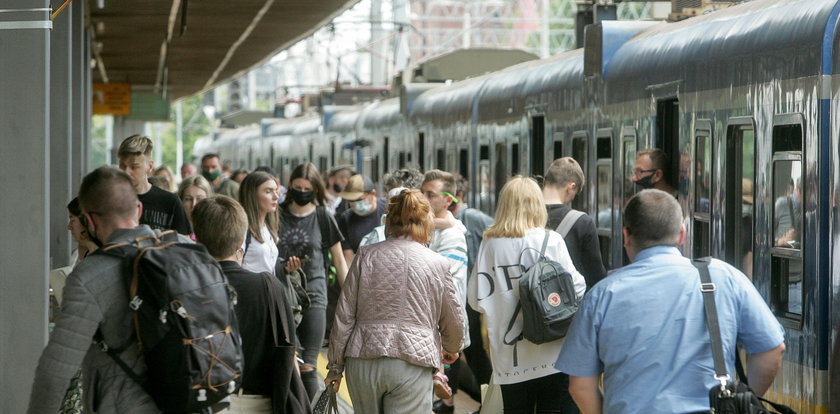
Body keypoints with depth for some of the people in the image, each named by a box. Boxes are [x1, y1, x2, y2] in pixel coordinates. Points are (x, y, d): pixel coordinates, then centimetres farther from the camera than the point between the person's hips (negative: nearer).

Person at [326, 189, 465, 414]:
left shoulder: (366, 256, 4)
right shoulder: (437, 264, 2)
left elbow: (344, 316, 4)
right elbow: (453, 323, 13)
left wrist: (335, 366, 12)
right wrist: (451, 350, 35)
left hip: (364, 361, 2)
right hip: (412, 364, -2)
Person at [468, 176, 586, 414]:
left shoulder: (489, 244, -1)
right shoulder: (550, 241, -10)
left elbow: (476, 300, 2)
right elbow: (576, 289, -9)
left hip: (509, 358, 3)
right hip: (551, 353, -3)